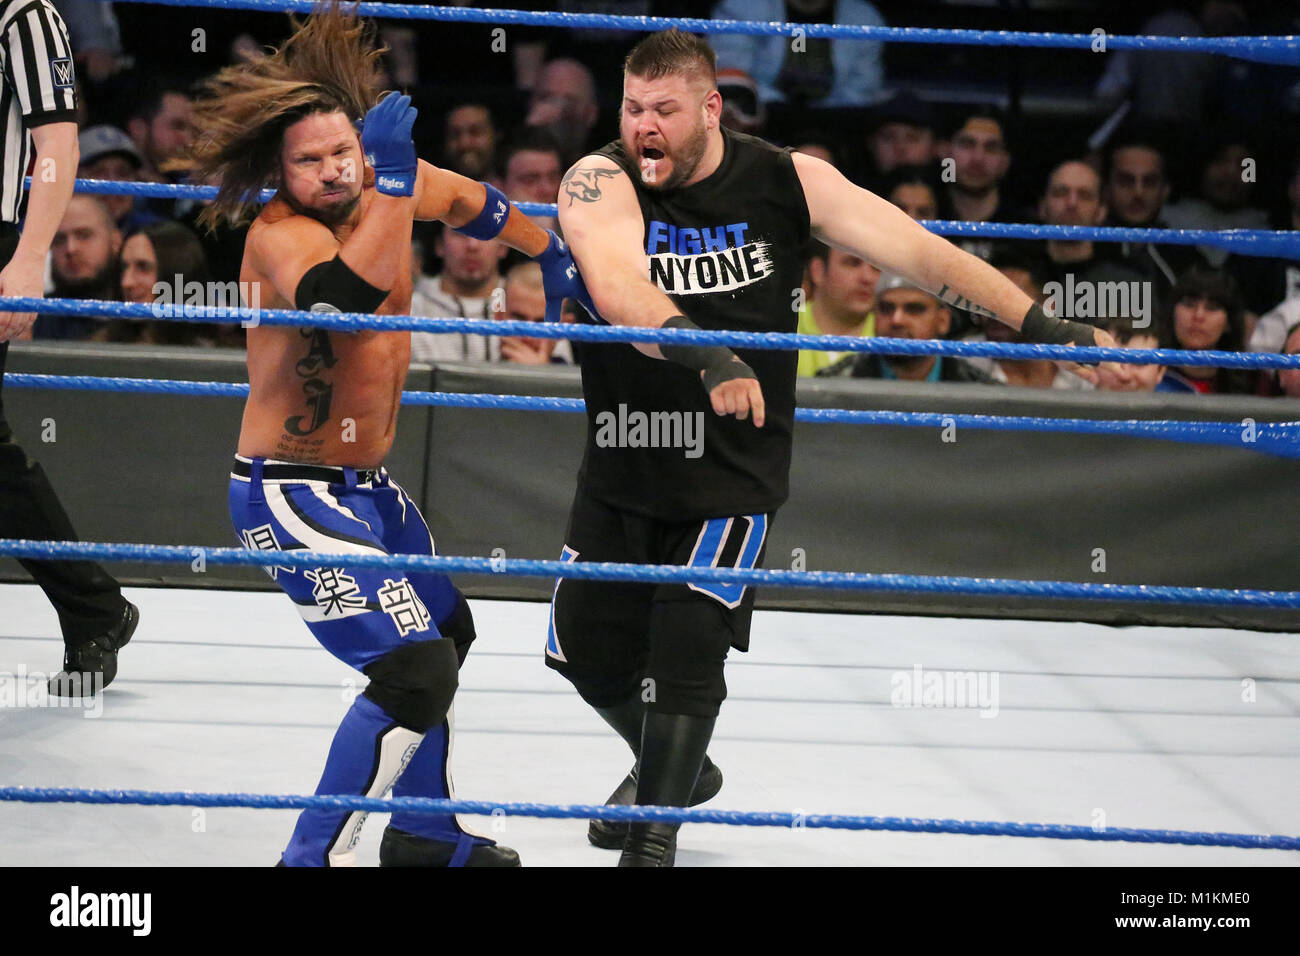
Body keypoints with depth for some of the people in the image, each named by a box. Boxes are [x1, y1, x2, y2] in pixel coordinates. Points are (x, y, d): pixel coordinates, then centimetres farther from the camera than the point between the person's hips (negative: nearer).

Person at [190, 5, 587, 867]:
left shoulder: (391, 185, -1)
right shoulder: (280, 233, -24)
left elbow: (477, 205, 22)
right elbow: (345, 299, -45)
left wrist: (553, 259, 28)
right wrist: (392, 181, -46)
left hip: (366, 485, 9)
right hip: (292, 495, -9)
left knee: (447, 632, 26)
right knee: (414, 669, -20)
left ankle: (424, 835, 44)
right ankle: (315, 856, -13)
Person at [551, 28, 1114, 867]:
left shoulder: (785, 182, -8)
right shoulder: (603, 182, -14)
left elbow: (916, 252, -9)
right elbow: (617, 286, -33)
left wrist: (1045, 327, -16)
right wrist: (703, 354, -51)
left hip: (734, 475, -1)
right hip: (622, 469, 2)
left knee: (687, 647, -13)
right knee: (587, 645, 9)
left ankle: (655, 831, 5)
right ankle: (673, 770, 38)